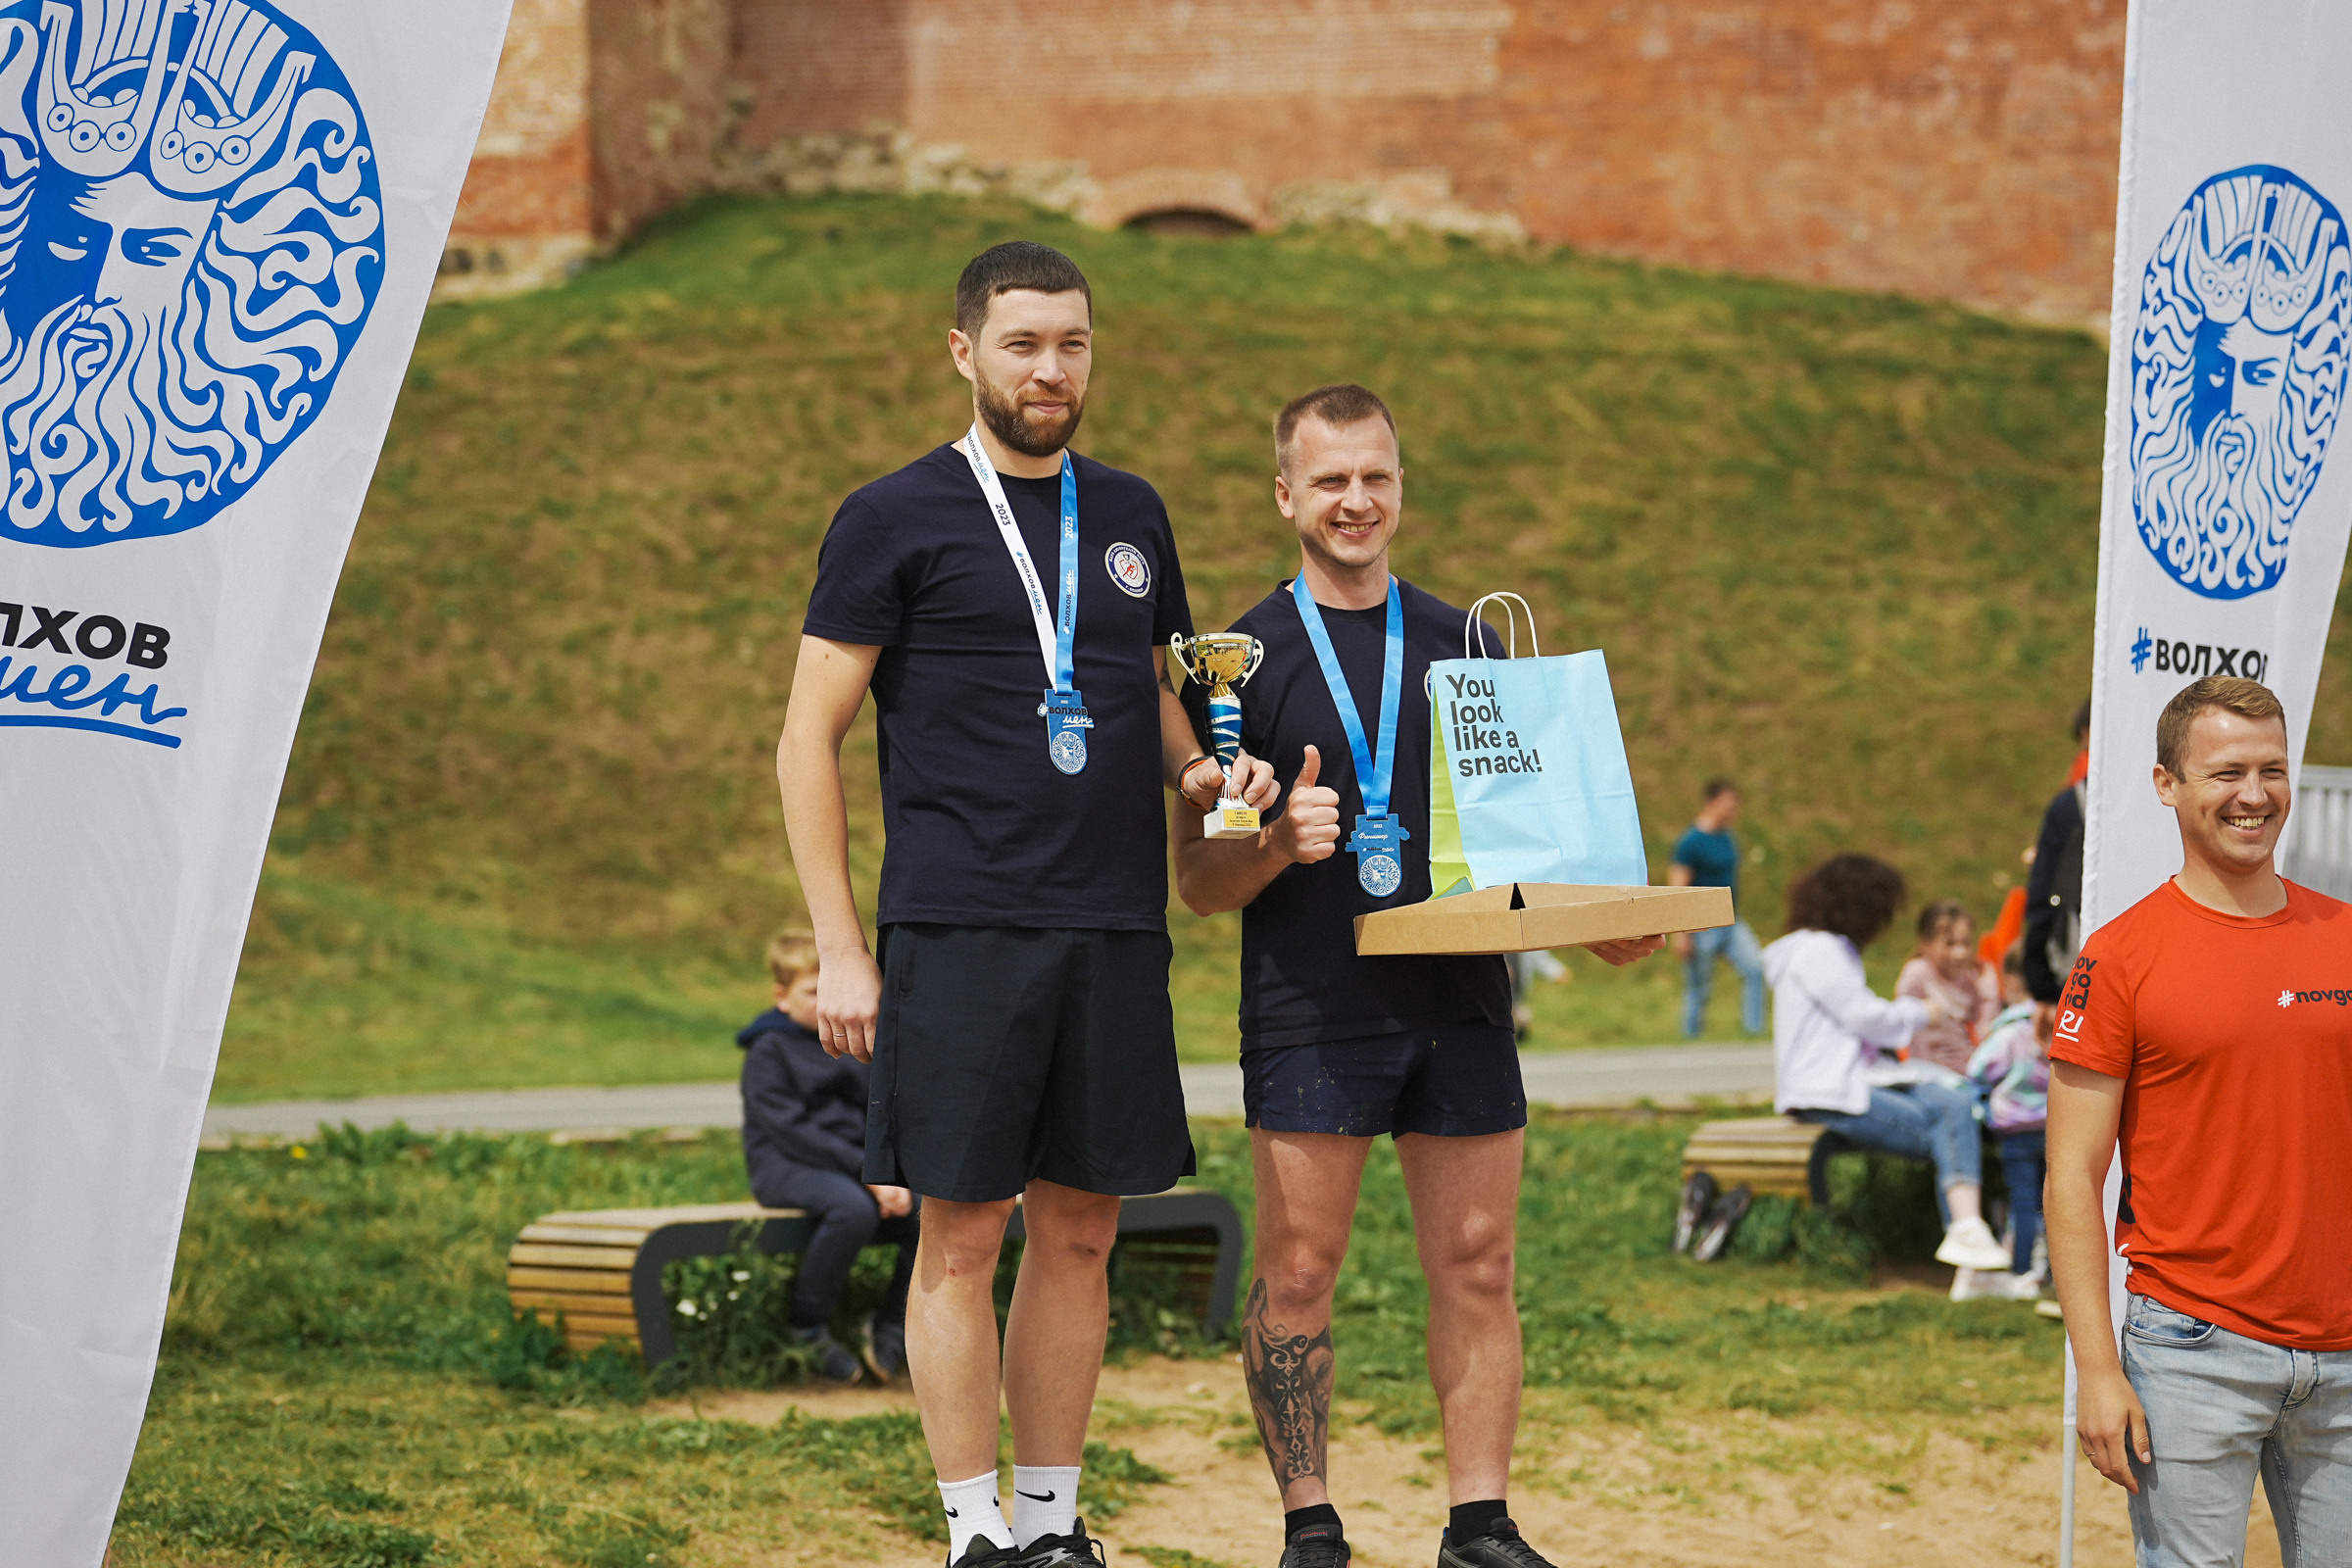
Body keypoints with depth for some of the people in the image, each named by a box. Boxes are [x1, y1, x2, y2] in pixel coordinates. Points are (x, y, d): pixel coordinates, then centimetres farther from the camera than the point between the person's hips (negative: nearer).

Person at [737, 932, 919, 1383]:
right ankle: (806, 1328, -18)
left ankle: (890, 1332, -3)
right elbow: (790, 1131, -13)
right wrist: (867, 1172, -19)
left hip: (857, 1164, 6)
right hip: (786, 1166, -6)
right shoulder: (768, 1051, -2)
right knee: (854, 1209, -37)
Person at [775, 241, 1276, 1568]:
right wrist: (840, 949, -8)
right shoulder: (896, 520, -1)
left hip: (1114, 930, 5)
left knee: (1080, 1231, 7)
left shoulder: (1131, 516, 15)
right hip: (959, 933, -5)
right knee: (964, 1233, -3)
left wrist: (1205, 770, 2)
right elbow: (810, 738, -2)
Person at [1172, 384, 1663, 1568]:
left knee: (1477, 1267, 2)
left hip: (1460, 1006, 3)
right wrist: (1279, 842, -19)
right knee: (1298, 1274, -3)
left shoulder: (1465, 646, 14)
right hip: (1310, 1013, -3)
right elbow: (1195, 881, 1)